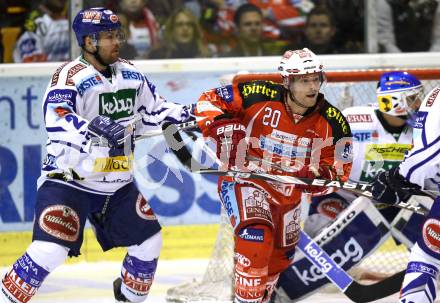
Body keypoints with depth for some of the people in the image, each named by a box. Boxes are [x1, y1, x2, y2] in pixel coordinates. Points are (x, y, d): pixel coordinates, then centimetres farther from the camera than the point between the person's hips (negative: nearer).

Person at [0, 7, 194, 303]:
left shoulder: (131, 75, 6)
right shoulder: (70, 76, -17)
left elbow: (153, 110, 17)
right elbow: (56, 120, -32)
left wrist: (185, 115, 0)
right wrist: (92, 127, -50)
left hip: (118, 183, 7)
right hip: (69, 178, -7)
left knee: (148, 243, 11)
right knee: (50, 249, -20)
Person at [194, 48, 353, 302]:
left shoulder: (332, 122, -12)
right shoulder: (259, 96, -22)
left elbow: (339, 167, -5)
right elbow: (210, 101, -13)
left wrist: (317, 176, -26)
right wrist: (222, 128, -30)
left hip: (287, 193, 6)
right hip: (244, 179, -6)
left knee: (281, 256, 22)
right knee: (256, 235, -32)